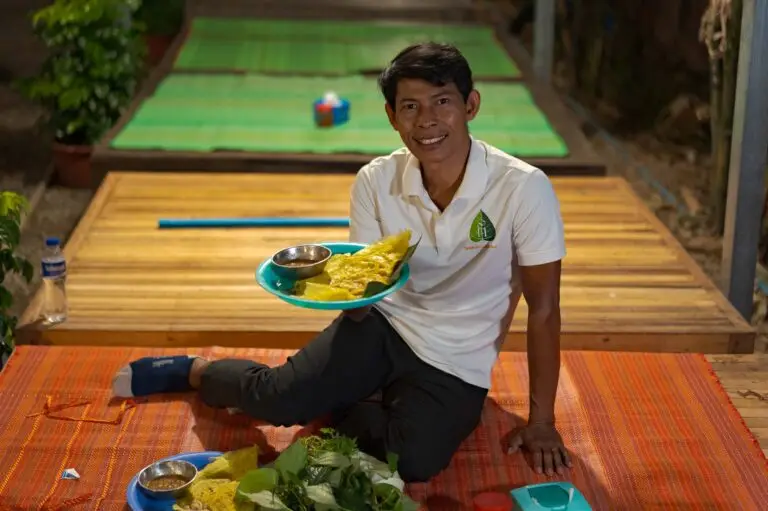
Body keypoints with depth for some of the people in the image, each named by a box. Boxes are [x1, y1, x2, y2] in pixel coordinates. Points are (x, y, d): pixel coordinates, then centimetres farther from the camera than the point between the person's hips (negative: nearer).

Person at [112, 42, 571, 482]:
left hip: (455, 366, -2)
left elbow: (544, 307, -12)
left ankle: (324, 403, -1)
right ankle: (198, 370, 13)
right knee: (277, 397, -21)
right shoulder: (376, 181, -9)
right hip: (383, 326, 2)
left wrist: (541, 420, -10)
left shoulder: (523, 189, -20)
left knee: (413, 461, -30)